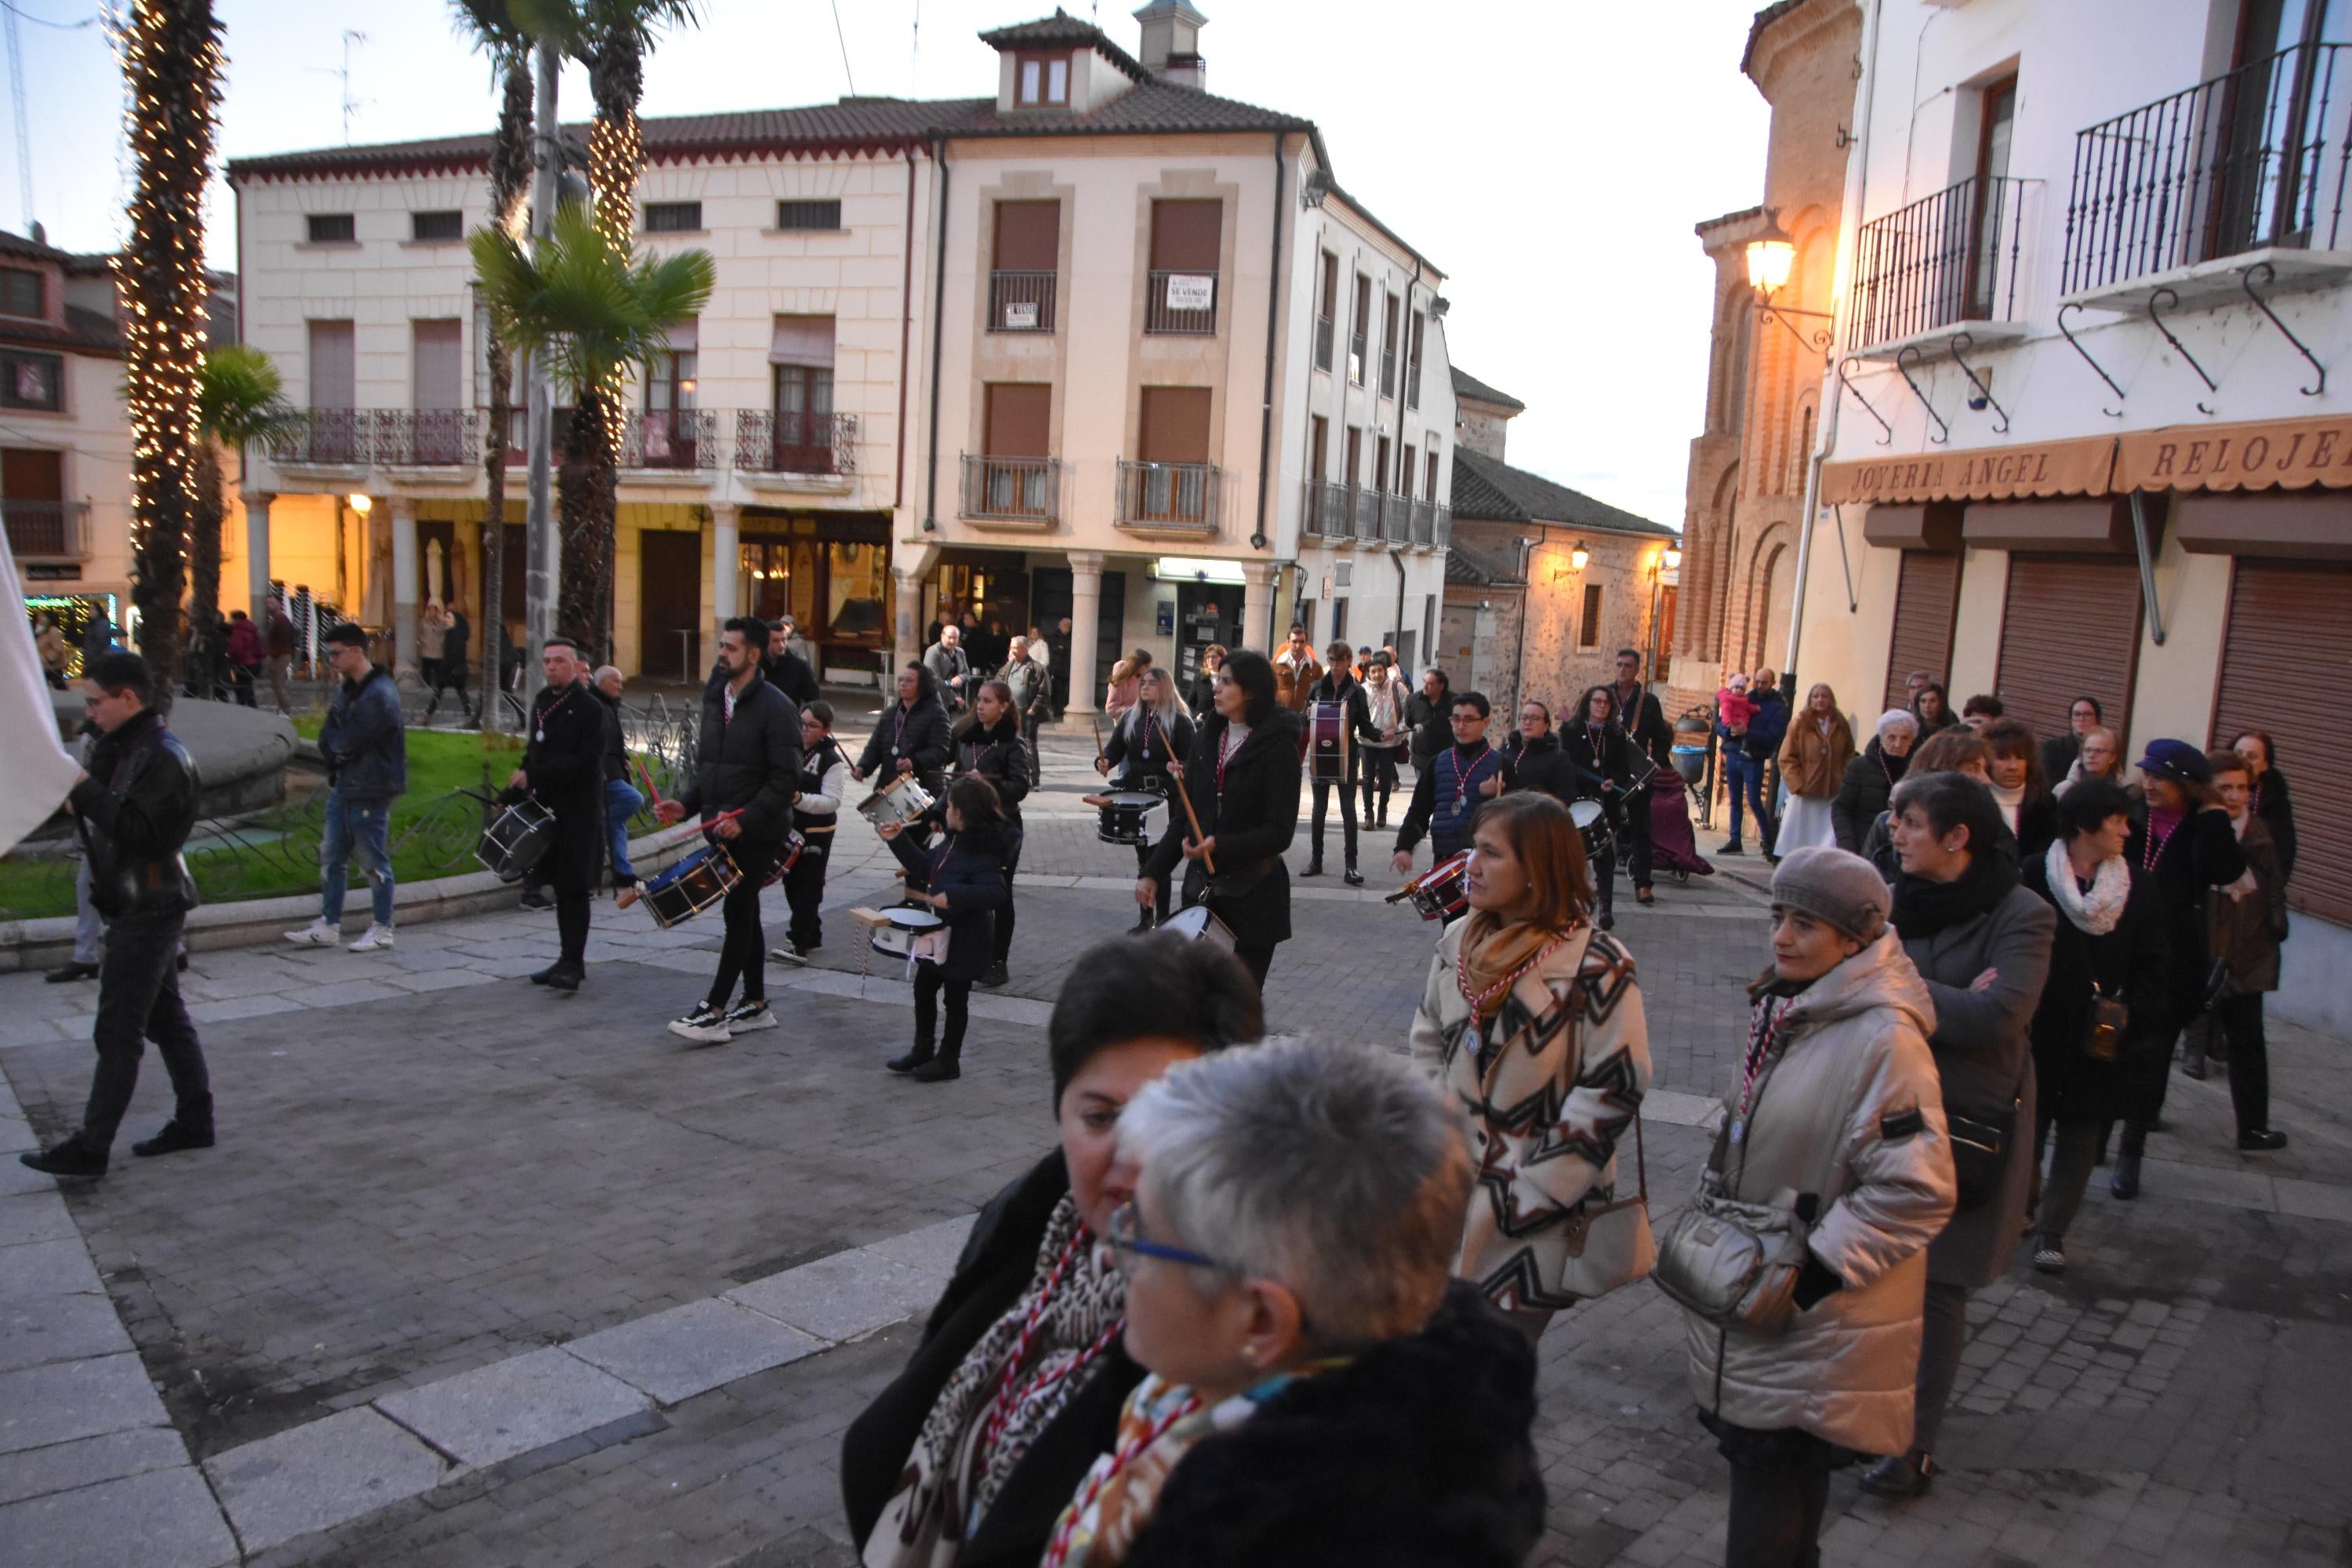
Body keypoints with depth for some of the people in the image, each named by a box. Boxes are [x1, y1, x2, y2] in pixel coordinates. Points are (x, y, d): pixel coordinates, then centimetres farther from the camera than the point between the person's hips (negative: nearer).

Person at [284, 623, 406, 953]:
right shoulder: (346, 688, 13)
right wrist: (336, 752, -8)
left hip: (370, 791, -10)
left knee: (374, 861, 0)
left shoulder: (380, 694, -20)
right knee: (331, 857, 13)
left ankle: (381, 929, 12)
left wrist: (333, 742, -1)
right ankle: (329, 926, 22)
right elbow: (328, 740, 11)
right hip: (343, 785, 10)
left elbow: (349, 741, -22)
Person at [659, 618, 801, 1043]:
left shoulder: (776, 708, -13)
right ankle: (756, 1004, 24)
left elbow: (785, 780, -17)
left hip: (757, 834, -8)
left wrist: (744, 819, -25)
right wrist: (686, 804, 1)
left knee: (738, 914, -5)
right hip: (721, 830, 8)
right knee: (743, 913, 14)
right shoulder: (714, 700, 11)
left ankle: (714, 1013, -2)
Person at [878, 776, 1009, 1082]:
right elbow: (925, 866, 14)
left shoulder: (982, 852, -26)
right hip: (940, 931, 10)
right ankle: (922, 1050, 36)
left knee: (955, 998, 7)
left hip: (964, 940, -10)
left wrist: (952, 895, -42)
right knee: (924, 987, 20)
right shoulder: (953, 841, 2)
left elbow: (995, 893, -37)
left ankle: (949, 1059, 23)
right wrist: (898, 840, 8)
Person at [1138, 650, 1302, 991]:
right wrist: (1153, 873, 2)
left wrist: (1220, 846, -27)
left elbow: (1279, 832, -14)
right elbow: (1184, 816, 10)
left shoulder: (1277, 746, -9)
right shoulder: (1207, 736, 8)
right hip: (1200, 889, 5)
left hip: (1253, 898, -5)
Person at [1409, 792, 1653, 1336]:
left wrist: (1521, 1196, -14)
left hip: (1539, 1215, -5)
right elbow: (1427, 1043, 15)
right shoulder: (1460, 942, 4)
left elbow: (1613, 1089, -15)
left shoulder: (1596, 964, -15)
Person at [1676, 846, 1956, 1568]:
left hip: (1814, 1323, -8)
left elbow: (1917, 1192, -22)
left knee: (1772, 1478, 0)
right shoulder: (1781, 1008, 4)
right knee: (1753, 1450, 19)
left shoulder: (1885, 1040, -22)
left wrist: (1811, 1273, -20)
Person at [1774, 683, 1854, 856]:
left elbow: (1849, 757, 13)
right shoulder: (1799, 723, 1)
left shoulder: (1841, 725, 9)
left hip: (1833, 795, 2)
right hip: (1804, 794, -2)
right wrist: (1798, 785, -10)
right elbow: (1787, 759, -2)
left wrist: (1844, 782, -1)